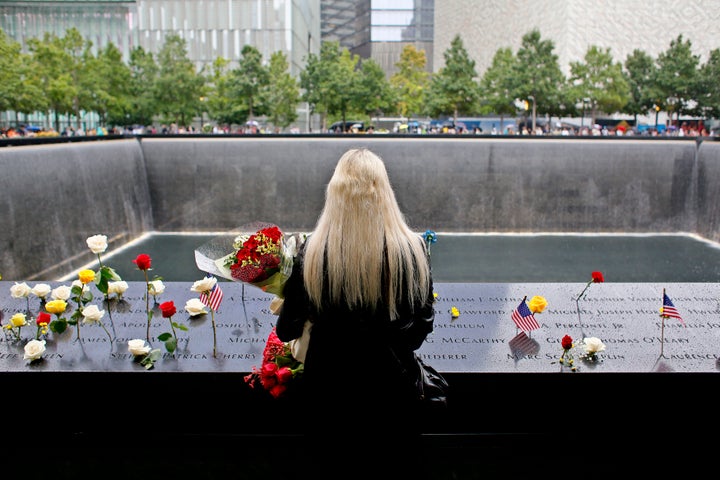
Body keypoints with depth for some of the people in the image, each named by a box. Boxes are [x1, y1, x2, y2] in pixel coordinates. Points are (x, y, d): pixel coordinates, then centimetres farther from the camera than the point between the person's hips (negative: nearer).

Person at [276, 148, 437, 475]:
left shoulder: (313, 251, -19)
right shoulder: (412, 249, -17)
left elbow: (287, 330, -6)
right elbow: (423, 323, -3)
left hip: (330, 389, 0)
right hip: (390, 386, 1)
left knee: (335, 464, 26)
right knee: (397, 465, 26)